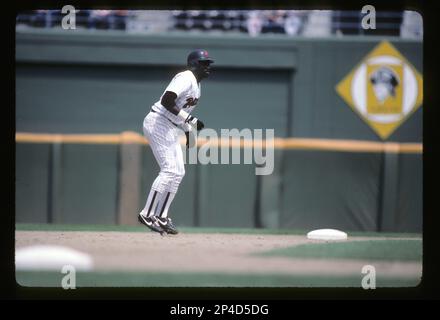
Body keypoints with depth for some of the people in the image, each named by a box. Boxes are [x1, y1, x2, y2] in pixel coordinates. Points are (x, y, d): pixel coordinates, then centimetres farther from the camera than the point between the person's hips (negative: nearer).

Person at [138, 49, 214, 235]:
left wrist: (188, 131, 20)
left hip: (171, 129, 11)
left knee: (178, 173, 8)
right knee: (169, 170, -16)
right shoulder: (185, 78, -15)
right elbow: (166, 101, -27)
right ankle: (147, 214, -14)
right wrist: (190, 120, -25)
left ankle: (161, 217, 12)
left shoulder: (196, 83, 17)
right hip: (158, 123, -11)